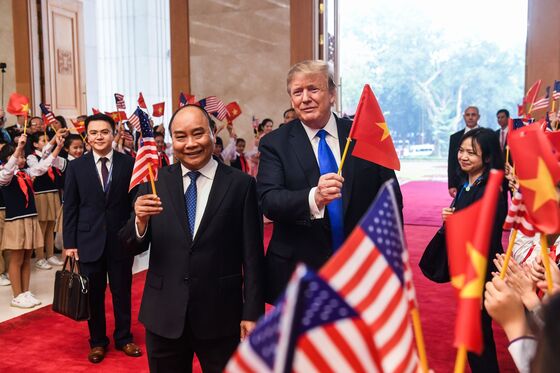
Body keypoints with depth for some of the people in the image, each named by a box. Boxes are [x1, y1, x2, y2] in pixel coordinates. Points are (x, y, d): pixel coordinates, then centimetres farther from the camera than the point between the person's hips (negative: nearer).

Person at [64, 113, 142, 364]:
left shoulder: (129, 163, -2)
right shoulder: (76, 167, 1)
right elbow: (70, 207, 2)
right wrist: (69, 242, -2)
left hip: (121, 240, 0)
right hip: (89, 240, 1)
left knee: (122, 292, 12)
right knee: (93, 294, 11)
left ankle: (123, 338, 30)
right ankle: (97, 341, 29)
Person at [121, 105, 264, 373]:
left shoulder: (240, 184, -5)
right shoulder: (154, 182, 1)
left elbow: (252, 256, -4)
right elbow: (133, 247, 0)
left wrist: (252, 313, -5)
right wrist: (140, 221, -20)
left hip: (221, 315, -2)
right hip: (164, 315, 2)